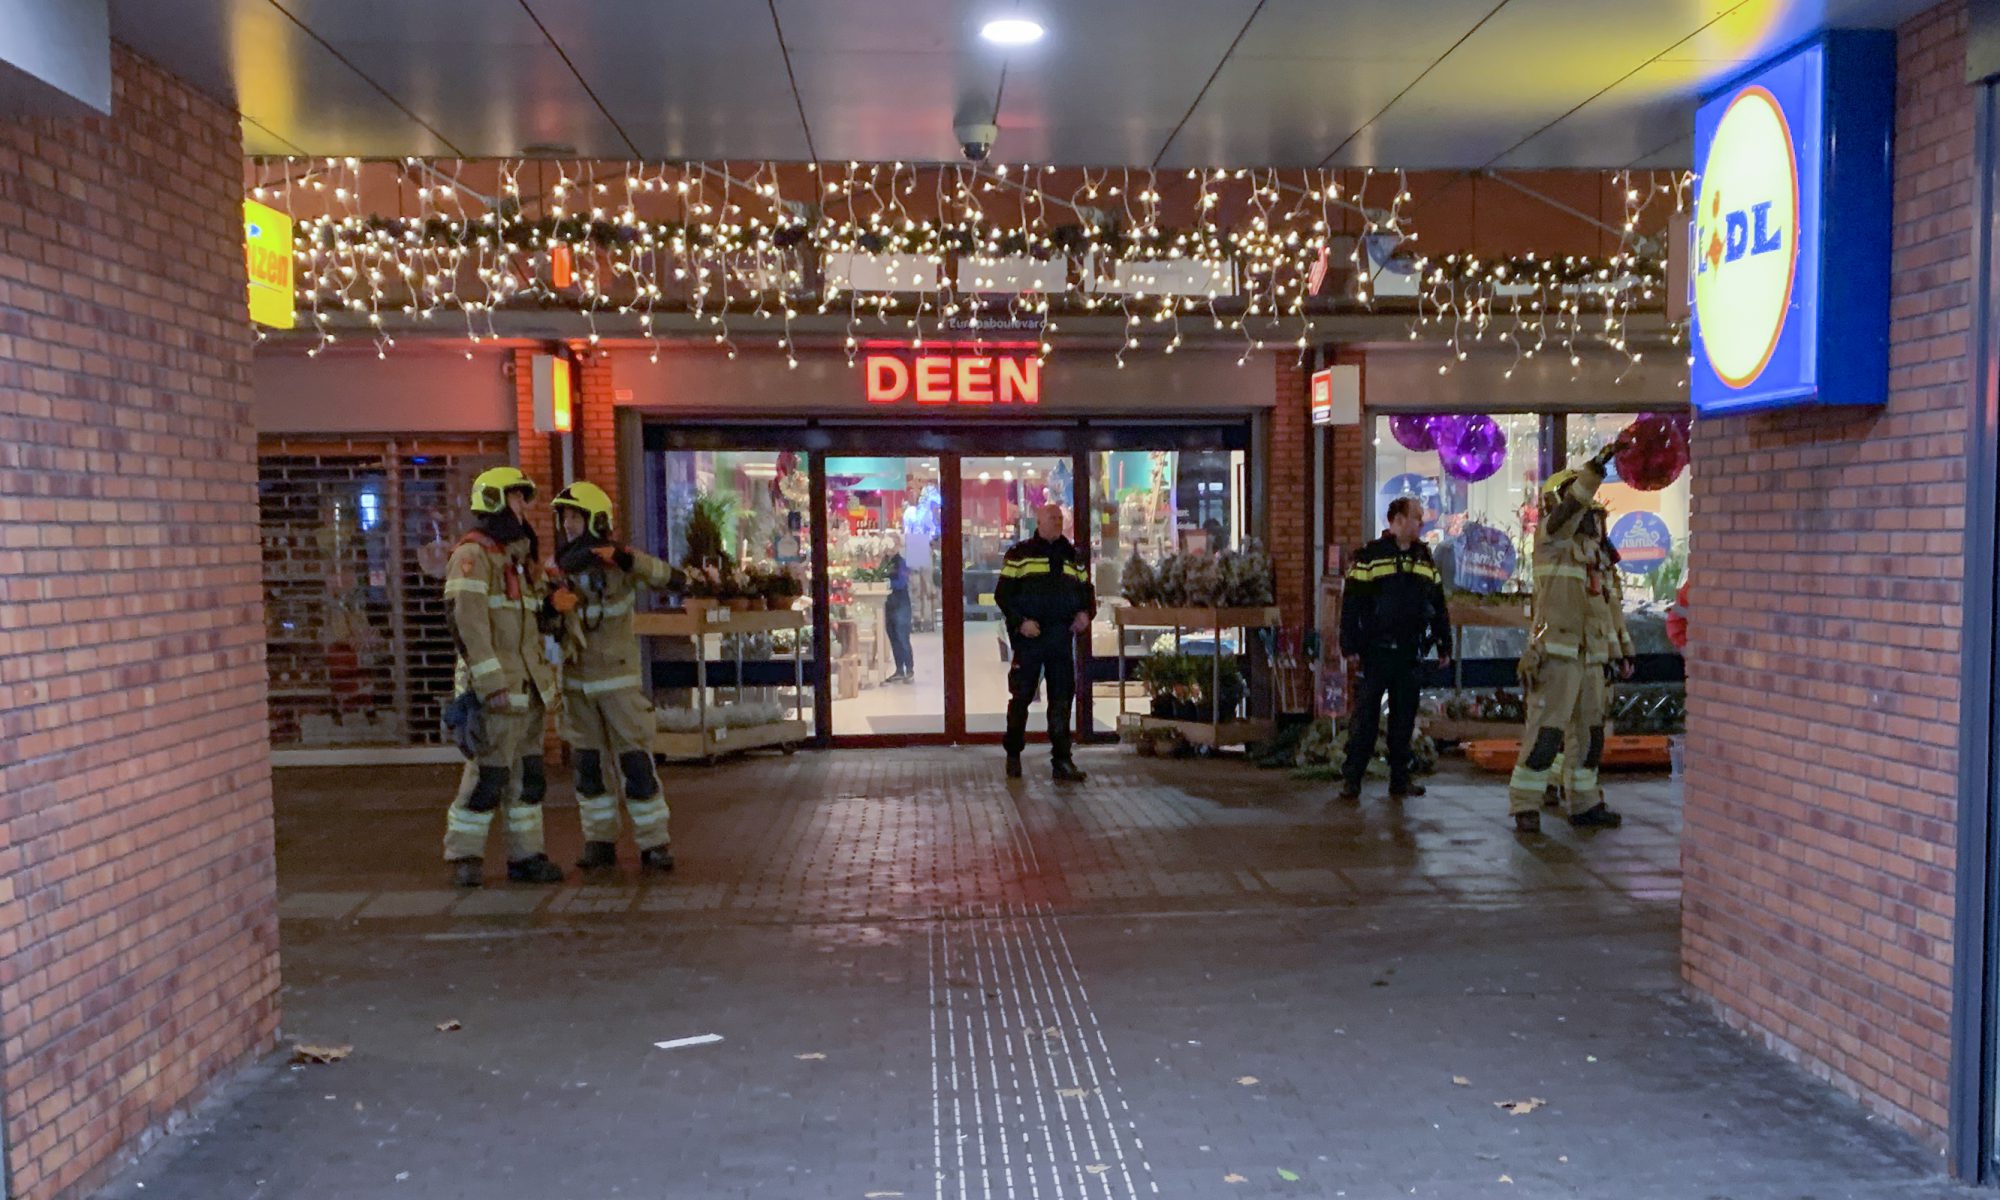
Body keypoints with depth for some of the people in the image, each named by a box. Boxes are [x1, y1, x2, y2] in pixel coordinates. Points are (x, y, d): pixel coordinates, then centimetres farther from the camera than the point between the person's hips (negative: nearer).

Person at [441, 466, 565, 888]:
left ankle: (526, 856, 18)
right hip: (495, 689, -9)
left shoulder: (517, 558, 19)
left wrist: (546, 677, 19)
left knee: (528, 774, 10)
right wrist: (492, 683, -23)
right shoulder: (472, 556, -9)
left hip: (527, 688, 9)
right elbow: (468, 623, -19)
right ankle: (464, 857, 6)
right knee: (488, 773, -6)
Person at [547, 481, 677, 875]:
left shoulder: (616, 560, -8)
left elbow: (661, 575, -25)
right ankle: (599, 842, 18)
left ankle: (654, 844, 4)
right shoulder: (558, 568, 5)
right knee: (589, 765, 8)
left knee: (635, 761, -4)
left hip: (618, 678, -4)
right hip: (577, 681, 5)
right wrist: (552, 604, -12)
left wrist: (625, 559, -39)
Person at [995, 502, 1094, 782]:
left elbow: (1087, 591, 20)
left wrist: (1085, 612, -1)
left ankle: (1061, 761, 5)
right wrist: (1020, 621, -15)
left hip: (1062, 638, 4)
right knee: (1021, 697, 4)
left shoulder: (1073, 557, 15)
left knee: (1062, 699, 2)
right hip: (1029, 637, -4)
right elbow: (1002, 593, -3)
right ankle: (1013, 755, 20)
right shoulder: (1019, 554, 1)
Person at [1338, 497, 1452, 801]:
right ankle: (1351, 778, 4)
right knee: (1365, 716, -2)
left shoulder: (1425, 559, 12)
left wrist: (1444, 646, 14)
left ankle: (1400, 779, 17)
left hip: (1411, 653, 5)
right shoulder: (1370, 556, -5)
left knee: (1404, 717, 9)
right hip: (1376, 651, -5)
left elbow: (1438, 606, 17)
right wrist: (1350, 646, -11)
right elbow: (1351, 604, -7)